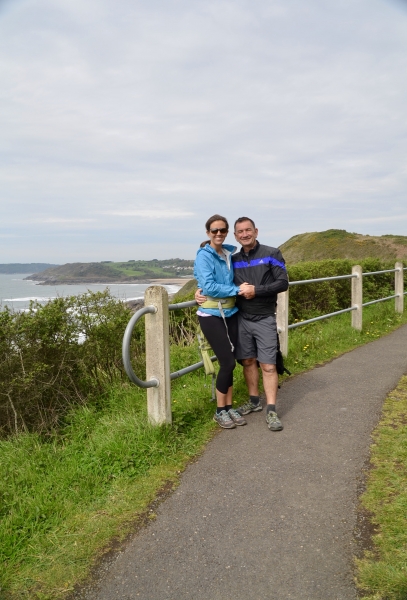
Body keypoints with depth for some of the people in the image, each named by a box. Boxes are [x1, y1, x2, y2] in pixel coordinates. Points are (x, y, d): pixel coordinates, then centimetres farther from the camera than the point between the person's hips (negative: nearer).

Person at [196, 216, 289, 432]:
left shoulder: (271, 254, -4)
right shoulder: (233, 260, 6)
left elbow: (282, 283, -10)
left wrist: (256, 290, -19)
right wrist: (202, 292, -5)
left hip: (264, 319, -4)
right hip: (241, 319, 4)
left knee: (268, 365, -5)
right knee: (248, 361, 11)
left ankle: (271, 411, -1)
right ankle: (254, 401, 27)